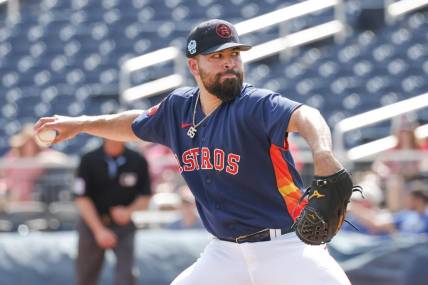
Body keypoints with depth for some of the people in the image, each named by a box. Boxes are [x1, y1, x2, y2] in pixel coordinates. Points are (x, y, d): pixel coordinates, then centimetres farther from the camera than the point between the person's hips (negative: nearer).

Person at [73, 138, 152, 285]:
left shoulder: (138, 161, -5)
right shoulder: (89, 161, -8)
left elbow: (145, 196, 3)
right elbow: (82, 199, -8)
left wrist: (129, 211, -17)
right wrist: (99, 230, -15)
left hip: (123, 225, 0)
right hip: (93, 223, 0)